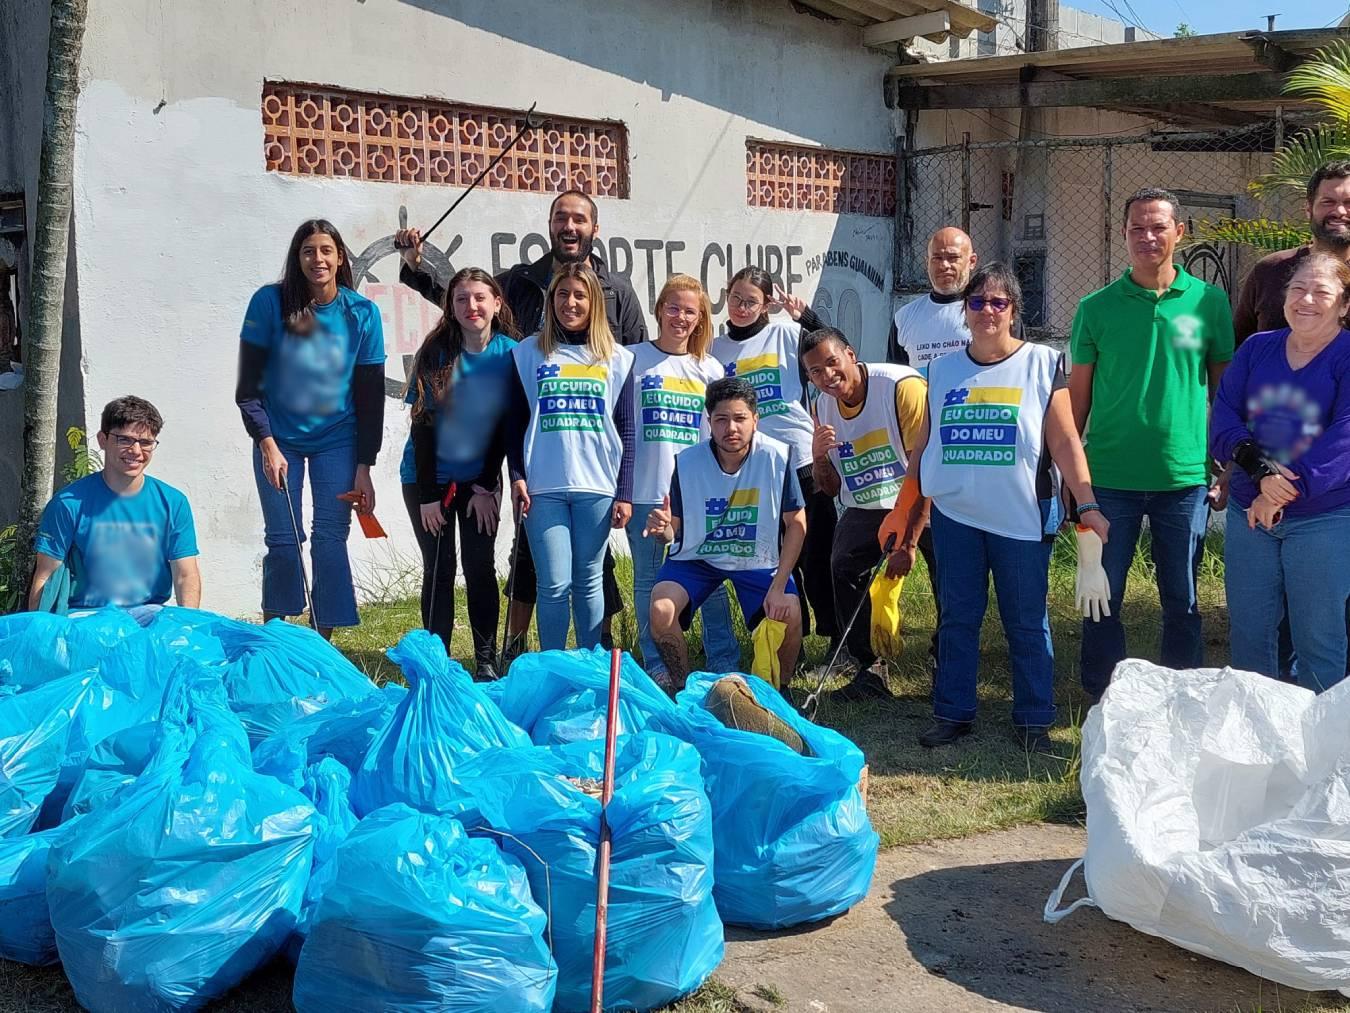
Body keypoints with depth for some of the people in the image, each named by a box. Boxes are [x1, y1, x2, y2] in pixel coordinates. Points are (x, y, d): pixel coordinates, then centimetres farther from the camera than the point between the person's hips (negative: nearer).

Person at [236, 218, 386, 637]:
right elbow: (248, 385, -6)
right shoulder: (269, 302, -9)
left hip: (337, 441, 1)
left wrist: (364, 468, -5)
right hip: (278, 440, -1)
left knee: (330, 540, -3)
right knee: (283, 540, -2)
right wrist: (267, 444, -15)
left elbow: (371, 395, -2)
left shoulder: (362, 313, -6)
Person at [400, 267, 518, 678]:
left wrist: (487, 485, -6)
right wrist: (428, 494, -11)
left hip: (480, 477, 1)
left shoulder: (510, 353, -8)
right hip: (428, 477, -1)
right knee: (439, 568, 2)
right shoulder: (435, 352, -11)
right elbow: (423, 425, -10)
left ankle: (486, 660, 11)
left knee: (480, 567, 2)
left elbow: (505, 425, -3)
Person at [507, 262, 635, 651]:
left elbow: (626, 431, 8)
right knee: (555, 584, -4)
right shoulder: (529, 353, 7)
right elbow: (515, 422, 7)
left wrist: (624, 493, 2)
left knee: (588, 582, 7)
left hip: (597, 487, 1)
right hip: (543, 487, -1)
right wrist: (517, 476, -4)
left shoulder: (617, 359, 9)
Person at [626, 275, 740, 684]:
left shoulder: (710, 369, 10)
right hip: (645, 491, -1)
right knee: (648, 580, 6)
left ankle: (724, 664, 11)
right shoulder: (634, 359, 2)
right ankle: (656, 666, 16)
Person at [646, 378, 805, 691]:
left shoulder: (777, 456, -20)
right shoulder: (687, 462, -16)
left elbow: (796, 523, -12)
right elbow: (675, 532, -7)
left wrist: (778, 587, -17)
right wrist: (663, 530, -33)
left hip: (758, 559, 0)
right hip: (696, 557, 0)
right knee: (660, 610, -25)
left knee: (789, 617, -23)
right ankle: (682, 688, 2)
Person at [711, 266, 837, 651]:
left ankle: (840, 638, 9)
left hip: (802, 460, -3)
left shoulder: (786, 334, 1)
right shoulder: (715, 350, 8)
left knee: (818, 555, 0)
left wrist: (805, 315, -12)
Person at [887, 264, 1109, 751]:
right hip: (955, 516, 3)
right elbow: (924, 449, 12)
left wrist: (1087, 505, -16)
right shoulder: (942, 370, 8)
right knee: (958, 618, 9)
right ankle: (952, 713, 20)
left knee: (1027, 622, 5)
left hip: (1023, 519, -2)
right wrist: (908, 524, 11)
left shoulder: (1042, 364, 0)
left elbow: (1065, 442, -5)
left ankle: (1033, 720, 17)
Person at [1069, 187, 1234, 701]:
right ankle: (1101, 700, 23)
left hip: (1185, 476, 0)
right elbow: (1077, 394, 5)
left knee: (1182, 600, 10)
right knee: (1102, 597, 7)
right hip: (1110, 477, 0)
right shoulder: (1096, 307, 1)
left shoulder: (1209, 301, 2)